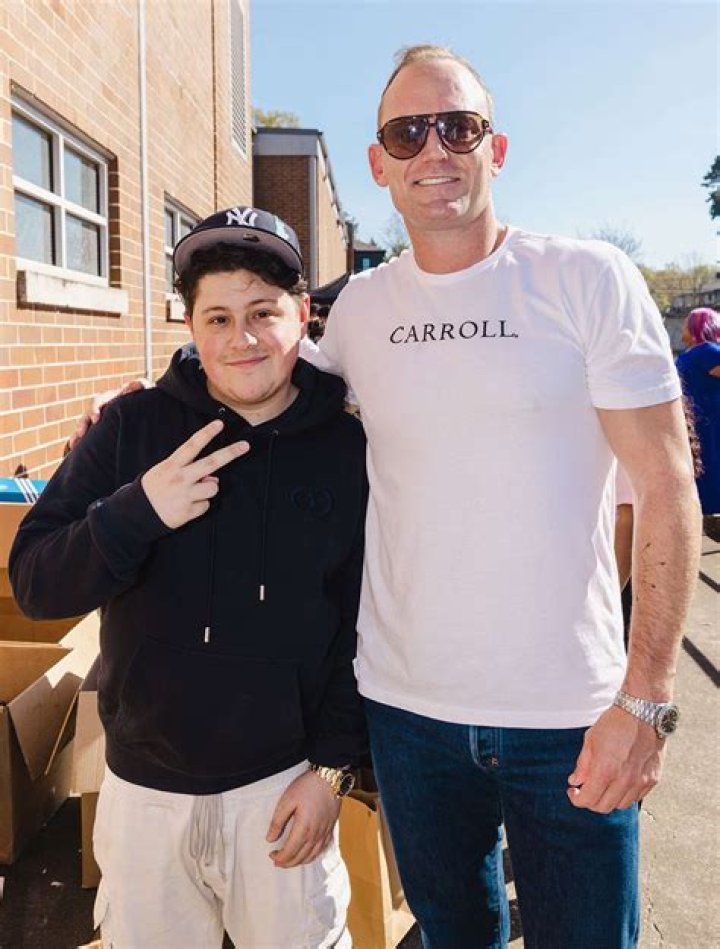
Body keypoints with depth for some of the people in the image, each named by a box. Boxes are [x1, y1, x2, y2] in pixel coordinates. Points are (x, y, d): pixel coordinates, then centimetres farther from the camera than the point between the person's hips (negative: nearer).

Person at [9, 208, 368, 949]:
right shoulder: (131, 428, -6)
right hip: (143, 785, 2)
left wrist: (332, 764, -5)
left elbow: (368, 622, -3)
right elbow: (35, 583, -8)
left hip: (283, 783, -1)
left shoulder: (347, 449, -8)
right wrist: (138, 511, -24)